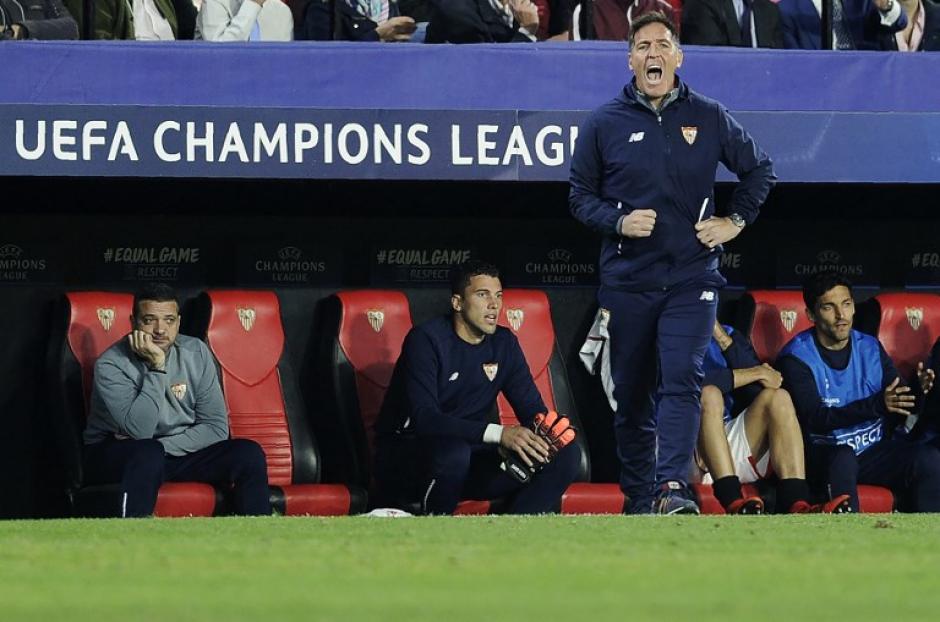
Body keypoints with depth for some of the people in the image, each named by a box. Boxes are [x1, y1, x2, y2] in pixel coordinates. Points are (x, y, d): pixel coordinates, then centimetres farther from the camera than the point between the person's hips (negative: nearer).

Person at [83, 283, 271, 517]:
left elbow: (216, 428, -5)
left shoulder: (196, 353, -3)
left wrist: (163, 445, -18)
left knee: (249, 453, -16)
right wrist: (157, 367, -28)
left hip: (180, 449, 5)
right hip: (113, 455, -5)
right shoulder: (112, 365, -17)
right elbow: (140, 430, -29)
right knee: (149, 454, -39)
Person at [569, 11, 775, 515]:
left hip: (691, 278, -1)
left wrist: (736, 220, 7)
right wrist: (618, 222, -9)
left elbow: (759, 170, 18)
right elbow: (580, 195, 8)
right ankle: (638, 499, 16)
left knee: (682, 380, -17)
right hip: (626, 280, 1)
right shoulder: (604, 124, 4)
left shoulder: (709, 118, 5)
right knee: (631, 396, 5)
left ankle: (673, 486, -26)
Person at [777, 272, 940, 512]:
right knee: (843, 458, -39)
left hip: (877, 450, 4)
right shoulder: (796, 357, -5)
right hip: (825, 454, -4)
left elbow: (903, 406, 9)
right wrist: (877, 405, -29)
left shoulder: (870, 348, 11)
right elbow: (815, 420, -18)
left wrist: (919, 390, -16)